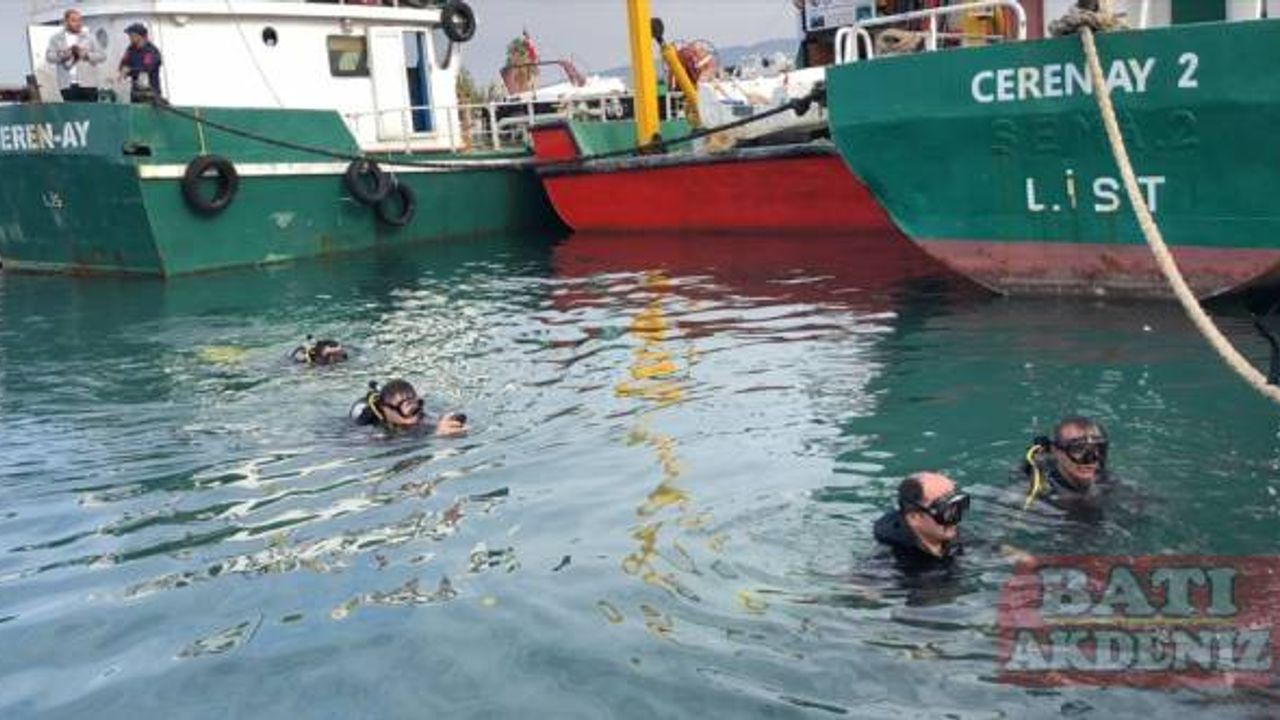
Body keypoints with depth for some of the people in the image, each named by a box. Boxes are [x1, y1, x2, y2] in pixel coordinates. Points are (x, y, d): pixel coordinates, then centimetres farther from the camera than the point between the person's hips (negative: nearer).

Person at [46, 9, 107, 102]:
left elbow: (102, 55, 6)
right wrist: (63, 55, -13)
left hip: (88, 84, 0)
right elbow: (49, 56, 3)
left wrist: (86, 55, -9)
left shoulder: (89, 37, 11)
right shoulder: (56, 39, 11)